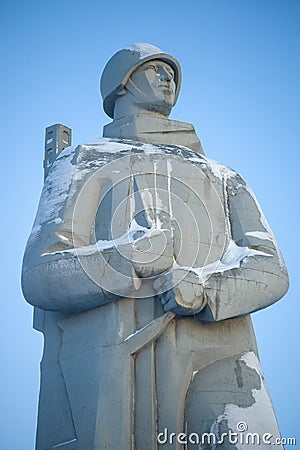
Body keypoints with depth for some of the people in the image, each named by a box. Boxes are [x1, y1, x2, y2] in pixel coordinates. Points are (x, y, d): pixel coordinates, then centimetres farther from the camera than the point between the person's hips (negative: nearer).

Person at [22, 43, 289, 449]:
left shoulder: (222, 178, 29)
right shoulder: (81, 163, 21)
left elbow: (269, 270, 11)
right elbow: (40, 276, 5)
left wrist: (202, 287, -11)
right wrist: (129, 259, -13)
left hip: (213, 362, 2)